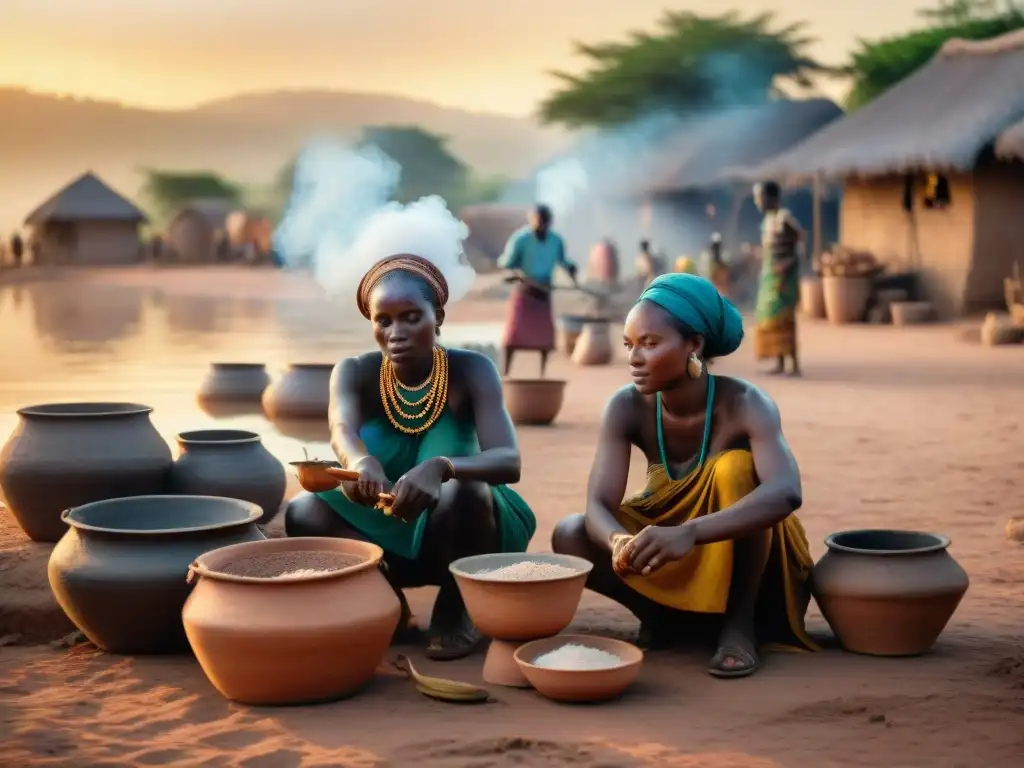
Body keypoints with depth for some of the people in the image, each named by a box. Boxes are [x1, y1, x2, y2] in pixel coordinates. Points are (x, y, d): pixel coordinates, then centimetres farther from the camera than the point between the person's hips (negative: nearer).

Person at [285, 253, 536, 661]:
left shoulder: (471, 370, -18)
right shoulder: (355, 373, -12)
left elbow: (508, 460, -31)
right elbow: (342, 432, -33)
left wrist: (440, 468, -53)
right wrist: (361, 462, -59)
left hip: (459, 531, -2)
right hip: (393, 534, 2)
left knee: (461, 490, -35)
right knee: (302, 513, -23)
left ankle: (456, 608, -10)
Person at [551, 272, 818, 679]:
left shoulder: (745, 404, -27)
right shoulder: (627, 408, -17)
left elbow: (786, 493, -44)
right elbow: (598, 505, -24)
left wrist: (687, 534, -58)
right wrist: (620, 541, -49)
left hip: (742, 557, -3)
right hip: (669, 565, 3)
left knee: (735, 466, -32)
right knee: (569, 536, -23)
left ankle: (739, 621, -16)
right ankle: (660, 611, 2)